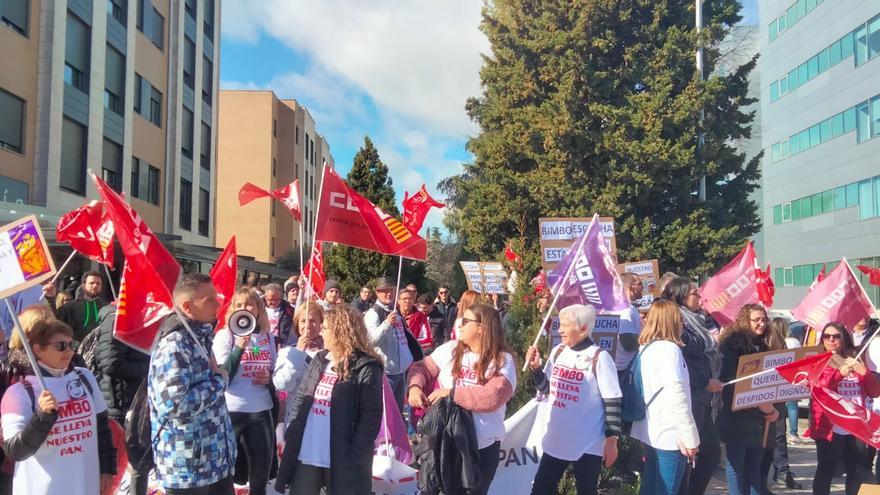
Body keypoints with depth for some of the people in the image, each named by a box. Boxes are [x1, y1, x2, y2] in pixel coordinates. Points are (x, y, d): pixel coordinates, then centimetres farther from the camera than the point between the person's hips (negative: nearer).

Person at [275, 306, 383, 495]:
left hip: (341, 460, -6)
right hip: (305, 456, 6)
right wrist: (290, 437, 3)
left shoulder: (366, 368, -10)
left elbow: (370, 418, -14)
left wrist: (353, 459, -18)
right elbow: (300, 401, 13)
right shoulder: (319, 360, 11)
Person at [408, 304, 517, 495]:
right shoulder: (450, 349, 2)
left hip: (483, 445, -3)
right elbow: (422, 368, 5)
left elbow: (492, 397, -25)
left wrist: (451, 393, -22)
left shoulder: (503, 361, -11)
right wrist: (415, 386, -16)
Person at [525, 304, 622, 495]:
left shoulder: (599, 358, -15)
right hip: (556, 440, 6)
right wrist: (535, 367, -4)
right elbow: (547, 388, 12)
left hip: (588, 445, -6)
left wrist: (612, 439, -13)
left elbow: (612, 401, -13)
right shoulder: (558, 352, 2)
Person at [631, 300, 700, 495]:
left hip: (651, 431, 9)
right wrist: (691, 437, -14)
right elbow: (678, 396, -19)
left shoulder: (645, 348, 11)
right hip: (669, 434, -9)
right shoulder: (669, 349, -15)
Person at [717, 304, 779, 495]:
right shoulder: (732, 343, -8)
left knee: (754, 465, 10)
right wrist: (762, 405, -16)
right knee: (736, 464, -2)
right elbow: (730, 380, -15)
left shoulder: (762, 346, 16)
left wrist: (771, 409, 3)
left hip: (760, 417, 7)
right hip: (737, 416, -7)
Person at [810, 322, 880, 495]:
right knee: (825, 471, -5)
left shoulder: (855, 362, 14)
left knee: (856, 472, 7)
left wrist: (864, 372, -10)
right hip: (831, 427, -4)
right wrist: (840, 373, -26)